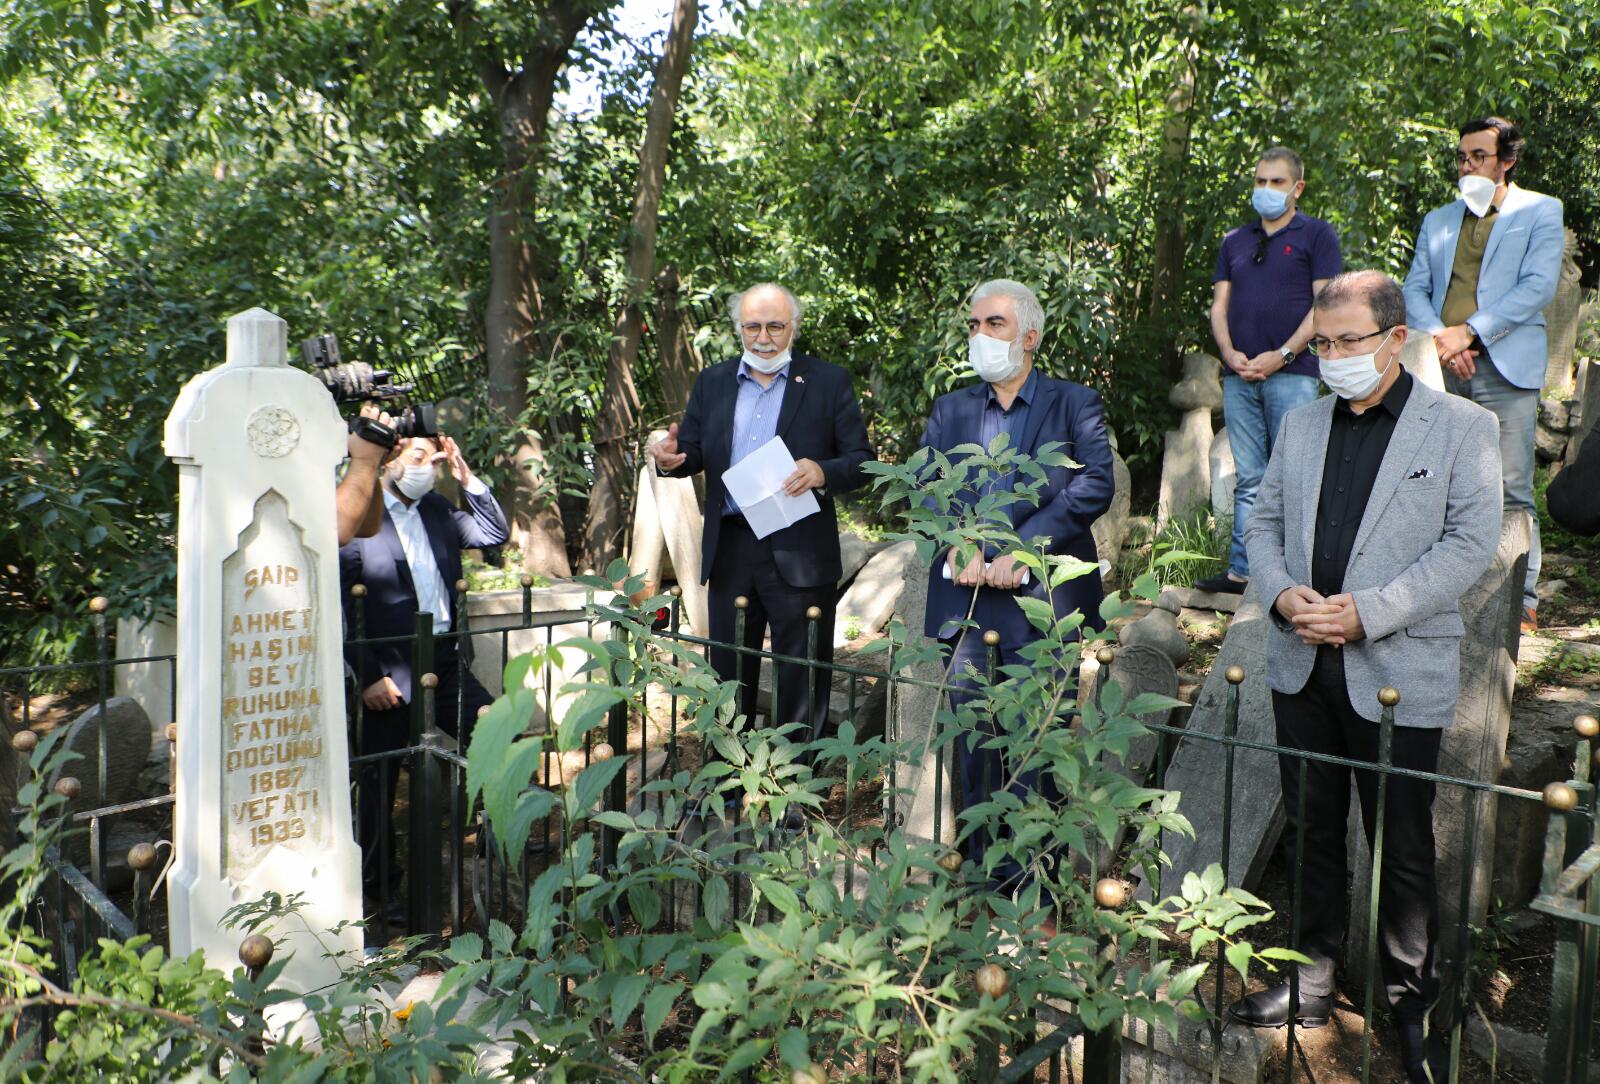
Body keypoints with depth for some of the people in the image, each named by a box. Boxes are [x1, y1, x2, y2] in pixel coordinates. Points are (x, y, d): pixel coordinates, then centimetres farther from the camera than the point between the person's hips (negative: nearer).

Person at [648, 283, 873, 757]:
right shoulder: (712, 383, 11)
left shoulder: (829, 382, 0)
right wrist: (671, 458, -12)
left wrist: (823, 472, -22)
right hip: (729, 552, 4)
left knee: (802, 678, 4)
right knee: (728, 674, 13)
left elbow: (863, 461, -2)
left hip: (799, 554, -3)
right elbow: (694, 452, 12)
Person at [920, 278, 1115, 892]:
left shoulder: (1074, 405, 5)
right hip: (965, 595, 4)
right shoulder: (949, 410, 17)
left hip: (1040, 593, -4)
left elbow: (1094, 486, -9)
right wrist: (958, 544, -13)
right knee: (969, 736, 8)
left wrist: (1020, 549, -16)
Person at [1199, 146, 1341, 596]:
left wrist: (1281, 355, -13)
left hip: (1292, 372, -4)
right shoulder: (1234, 241, 20)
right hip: (1239, 375, 4)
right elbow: (1219, 305, 14)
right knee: (1248, 479, 6)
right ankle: (1241, 571, 8)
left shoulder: (1316, 234, 7)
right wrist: (1230, 354, -4)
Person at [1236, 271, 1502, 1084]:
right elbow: (1264, 522, 13)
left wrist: (1369, 612, -18)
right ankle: (1312, 978, 30)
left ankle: (1410, 1000, 27)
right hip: (1302, 666, 4)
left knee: (1403, 847, 8)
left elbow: (1472, 542, -10)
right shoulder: (1301, 423, 11)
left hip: (1398, 674, -4)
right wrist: (1282, 594, -7)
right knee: (1311, 829, 15)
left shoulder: (1461, 428, -3)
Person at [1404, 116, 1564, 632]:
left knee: (1511, 492, -5)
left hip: (1504, 367, -4)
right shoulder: (1437, 220, 21)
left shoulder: (1540, 211, 9)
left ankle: (1523, 600, 3)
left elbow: (1539, 285, -5)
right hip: (1442, 369, 4)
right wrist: (1439, 339, -8)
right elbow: (1414, 289, 10)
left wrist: (1469, 331, -13)